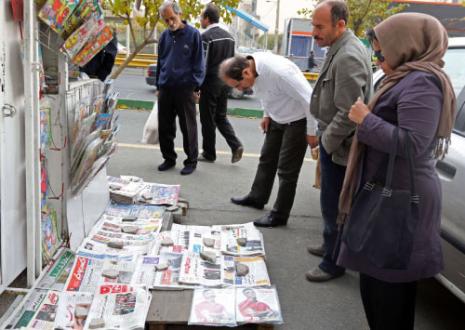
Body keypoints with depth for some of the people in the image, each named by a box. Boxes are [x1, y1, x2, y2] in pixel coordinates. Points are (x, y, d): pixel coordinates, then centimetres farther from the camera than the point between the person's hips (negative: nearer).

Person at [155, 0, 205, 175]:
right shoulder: (164, 36, 11)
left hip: (185, 89, -5)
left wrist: (196, 86, -8)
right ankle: (169, 158, 23)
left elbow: (198, 63, -3)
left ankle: (191, 161, 13)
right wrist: (158, 85, 15)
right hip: (165, 88, 5)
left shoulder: (193, 34, -3)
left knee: (188, 127, 3)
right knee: (165, 127, 9)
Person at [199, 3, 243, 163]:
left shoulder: (206, 37, -14)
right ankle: (236, 145, 2)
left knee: (208, 120, 5)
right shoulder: (229, 36, 9)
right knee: (221, 117, 17)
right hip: (225, 83, 7)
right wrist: (227, 81, 18)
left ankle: (209, 153, 14)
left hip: (210, 83, -7)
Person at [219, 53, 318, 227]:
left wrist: (312, 132, -20)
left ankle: (279, 215, 14)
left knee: (287, 169, 0)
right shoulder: (251, 66, -12)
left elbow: (309, 99, -28)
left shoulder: (278, 71, -36)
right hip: (277, 118, 8)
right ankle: (257, 197, 37)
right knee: (267, 159, 18)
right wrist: (267, 115, 6)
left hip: (296, 120, -7)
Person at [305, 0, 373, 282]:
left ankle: (333, 263, 15)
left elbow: (348, 114, -26)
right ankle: (331, 246, 40)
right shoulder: (344, 48, 10)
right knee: (332, 205, 23)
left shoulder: (348, 57, -23)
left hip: (338, 148, -10)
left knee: (333, 206, 1)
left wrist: (326, 142, -14)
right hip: (333, 143, 10)